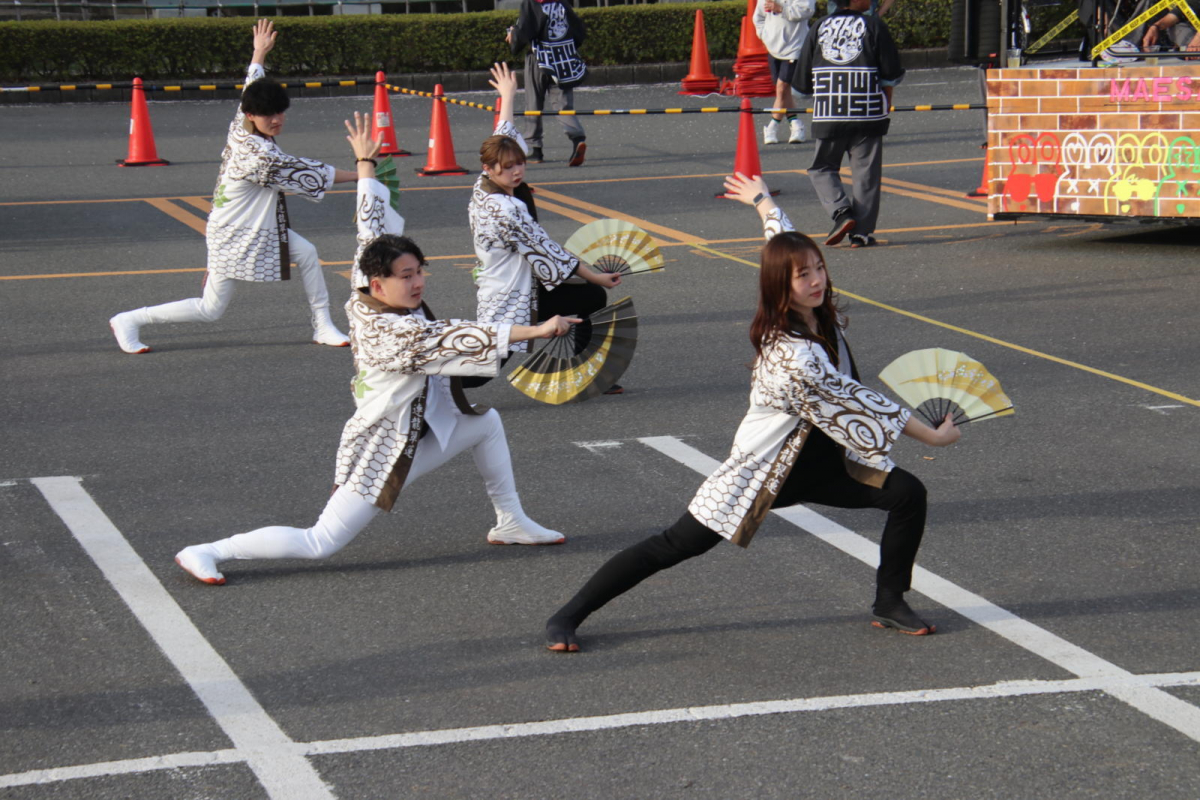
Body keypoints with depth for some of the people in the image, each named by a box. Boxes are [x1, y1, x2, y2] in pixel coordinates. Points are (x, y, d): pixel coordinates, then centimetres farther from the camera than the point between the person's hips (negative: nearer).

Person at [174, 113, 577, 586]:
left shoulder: (366, 298, -6)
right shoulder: (392, 333, -30)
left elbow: (372, 228, 4)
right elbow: (462, 341, -36)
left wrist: (366, 163, 14)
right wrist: (536, 331, -37)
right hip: (381, 453, -10)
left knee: (486, 422, 17)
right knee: (319, 545, -6)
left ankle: (511, 523, 28)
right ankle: (208, 553, -1)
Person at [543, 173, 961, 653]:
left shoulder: (821, 313, -6)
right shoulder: (794, 357, -31)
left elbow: (785, 241, 13)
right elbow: (858, 402, -25)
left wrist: (762, 201, 34)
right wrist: (933, 435, -16)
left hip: (822, 459, 8)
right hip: (768, 468, -8)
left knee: (907, 494, -8)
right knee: (676, 545, -6)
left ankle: (889, 604, 10)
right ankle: (567, 616, 3)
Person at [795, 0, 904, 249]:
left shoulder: (819, 28, 3)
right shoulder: (873, 26, -3)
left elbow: (802, 81, 5)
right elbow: (892, 74, -2)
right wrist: (886, 101, 16)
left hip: (827, 117, 2)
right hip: (867, 116, -1)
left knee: (822, 168, 17)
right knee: (865, 173, 7)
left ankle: (841, 212, -4)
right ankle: (861, 232, 5)